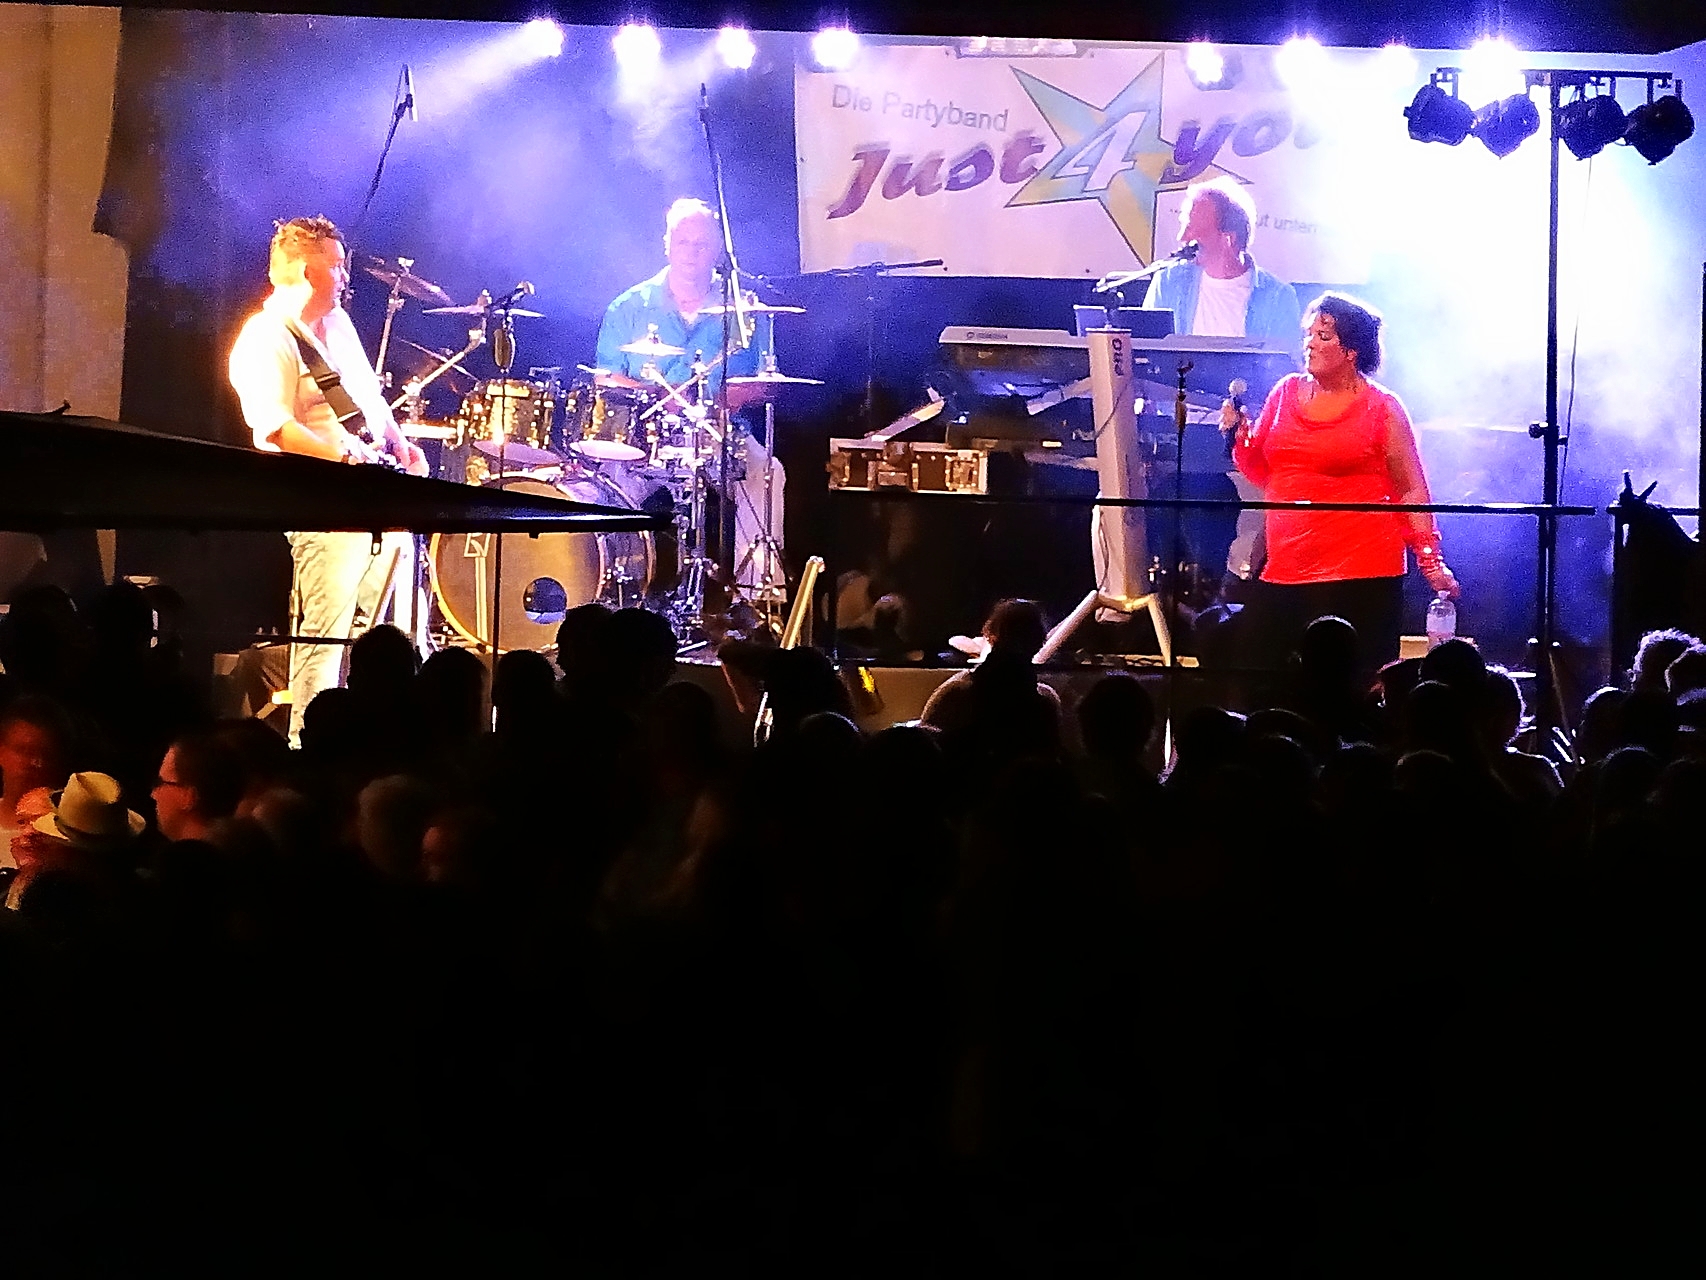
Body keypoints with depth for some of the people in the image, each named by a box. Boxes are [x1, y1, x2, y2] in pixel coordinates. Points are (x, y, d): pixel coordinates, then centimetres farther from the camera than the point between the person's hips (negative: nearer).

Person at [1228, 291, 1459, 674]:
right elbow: (1263, 474, 21)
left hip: (1362, 576, -5)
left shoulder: (1382, 408, 0)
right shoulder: (1285, 393, 12)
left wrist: (1430, 561, -7)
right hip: (1284, 569, 5)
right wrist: (1241, 437, 2)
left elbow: (1412, 490, 1)